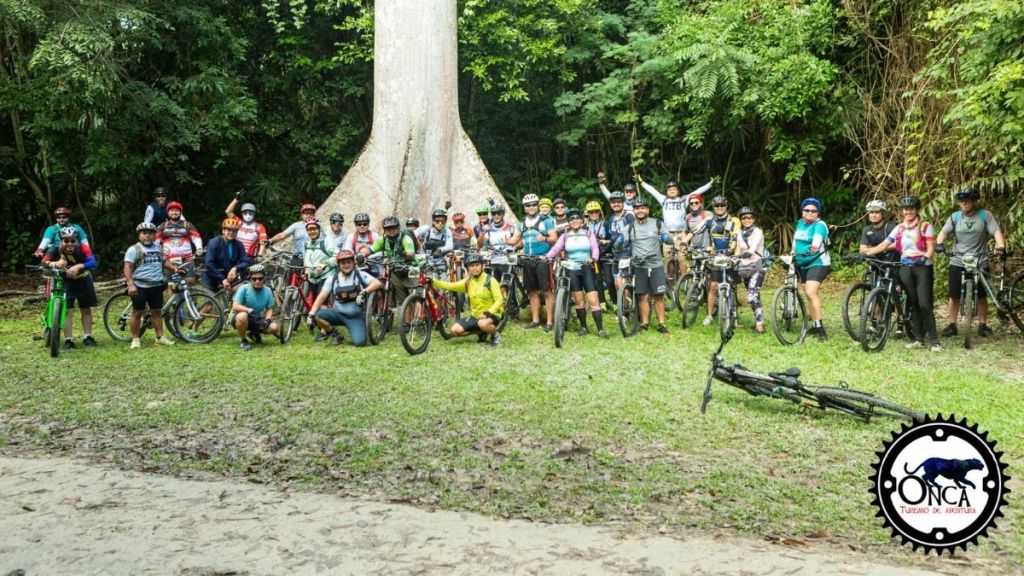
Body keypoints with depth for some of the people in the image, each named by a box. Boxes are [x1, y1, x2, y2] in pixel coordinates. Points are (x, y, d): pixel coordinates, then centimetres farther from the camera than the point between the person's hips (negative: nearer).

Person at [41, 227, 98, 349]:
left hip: (83, 280, 0)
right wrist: (54, 264, -59)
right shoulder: (56, 249, -24)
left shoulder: (83, 248, -28)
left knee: (86, 309, 8)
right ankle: (68, 340, -2)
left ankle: (87, 337, 19)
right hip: (66, 281, 0)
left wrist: (78, 266, -60)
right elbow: (44, 261, -38)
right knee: (67, 310, -7)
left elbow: (92, 262, -43)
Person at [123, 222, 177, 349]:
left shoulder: (158, 248, 12)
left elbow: (164, 261, 23)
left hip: (156, 286, 6)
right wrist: (131, 284, -22)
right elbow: (128, 268, -12)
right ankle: (135, 339, 7)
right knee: (137, 313, 0)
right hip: (140, 286, -5)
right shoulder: (134, 250, -8)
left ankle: (160, 337, 16)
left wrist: (174, 268, 6)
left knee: (156, 312, 11)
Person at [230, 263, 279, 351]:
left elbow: (269, 309, 2)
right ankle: (244, 341, -12)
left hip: (257, 320, 4)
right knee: (242, 316, -39)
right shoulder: (244, 288, -18)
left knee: (274, 327, -21)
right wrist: (248, 310, -41)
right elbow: (235, 306, -25)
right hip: (239, 318, -4)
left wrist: (267, 319, -18)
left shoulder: (267, 291, -6)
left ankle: (254, 333, 13)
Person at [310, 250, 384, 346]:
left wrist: (363, 292, -32)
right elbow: (321, 297, -4)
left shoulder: (360, 275, -4)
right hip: (338, 314, 3)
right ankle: (335, 335, 1)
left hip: (356, 317, -3)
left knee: (359, 342, -25)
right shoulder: (333, 279, 2)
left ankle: (354, 332, 13)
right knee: (319, 315, -25)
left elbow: (378, 283, -18)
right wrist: (311, 314, -18)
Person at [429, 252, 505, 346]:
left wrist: (487, 313, -26)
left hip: (491, 315, -6)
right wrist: (432, 282, -13)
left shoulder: (490, 281, -10)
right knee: (455, 330, -12)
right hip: (475, 316, 6)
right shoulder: (468, 282, 5)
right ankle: (481, 332, 11)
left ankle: (495, 335, -5)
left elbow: (499, 300, -13)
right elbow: (450, 286, -1)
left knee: (483, 324, -40)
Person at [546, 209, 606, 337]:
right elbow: (556, 248, -2)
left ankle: (600, 329, -10)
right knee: (579, 301, 4)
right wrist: (547, 257, -19)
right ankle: (583, 327, 15)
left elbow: (595, 248, -7)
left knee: (593, 300, -9)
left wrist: (593, 258, -27)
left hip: (587, 269, -2)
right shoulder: (565, 236, 10)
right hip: (572, 270, 2)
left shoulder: (589, 234, 6)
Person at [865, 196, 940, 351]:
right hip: (906, 268, 4)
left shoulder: (925, 227, 0)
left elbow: (931, 248, -7)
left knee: (924, 304, -13)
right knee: (914, 304, 7)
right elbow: (884, 245, 5)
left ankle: (934, 340, -8)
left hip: (923, 267, -4)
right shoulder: (899, 228, 10)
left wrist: (925, 257, -29)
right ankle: (918, 338, 12)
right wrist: (865, 254, -7)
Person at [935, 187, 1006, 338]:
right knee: (954, 296, 4)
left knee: (981, 296, 5)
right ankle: (952, 325, 13)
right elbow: (943, 232, -4)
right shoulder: (955, 217, 4)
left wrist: (1001, 246, -28)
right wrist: (939, 244, -25)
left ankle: (983, 325, 16)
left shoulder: (985, 215, -1)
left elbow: (996, 232, -9)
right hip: (957, 262, 1)